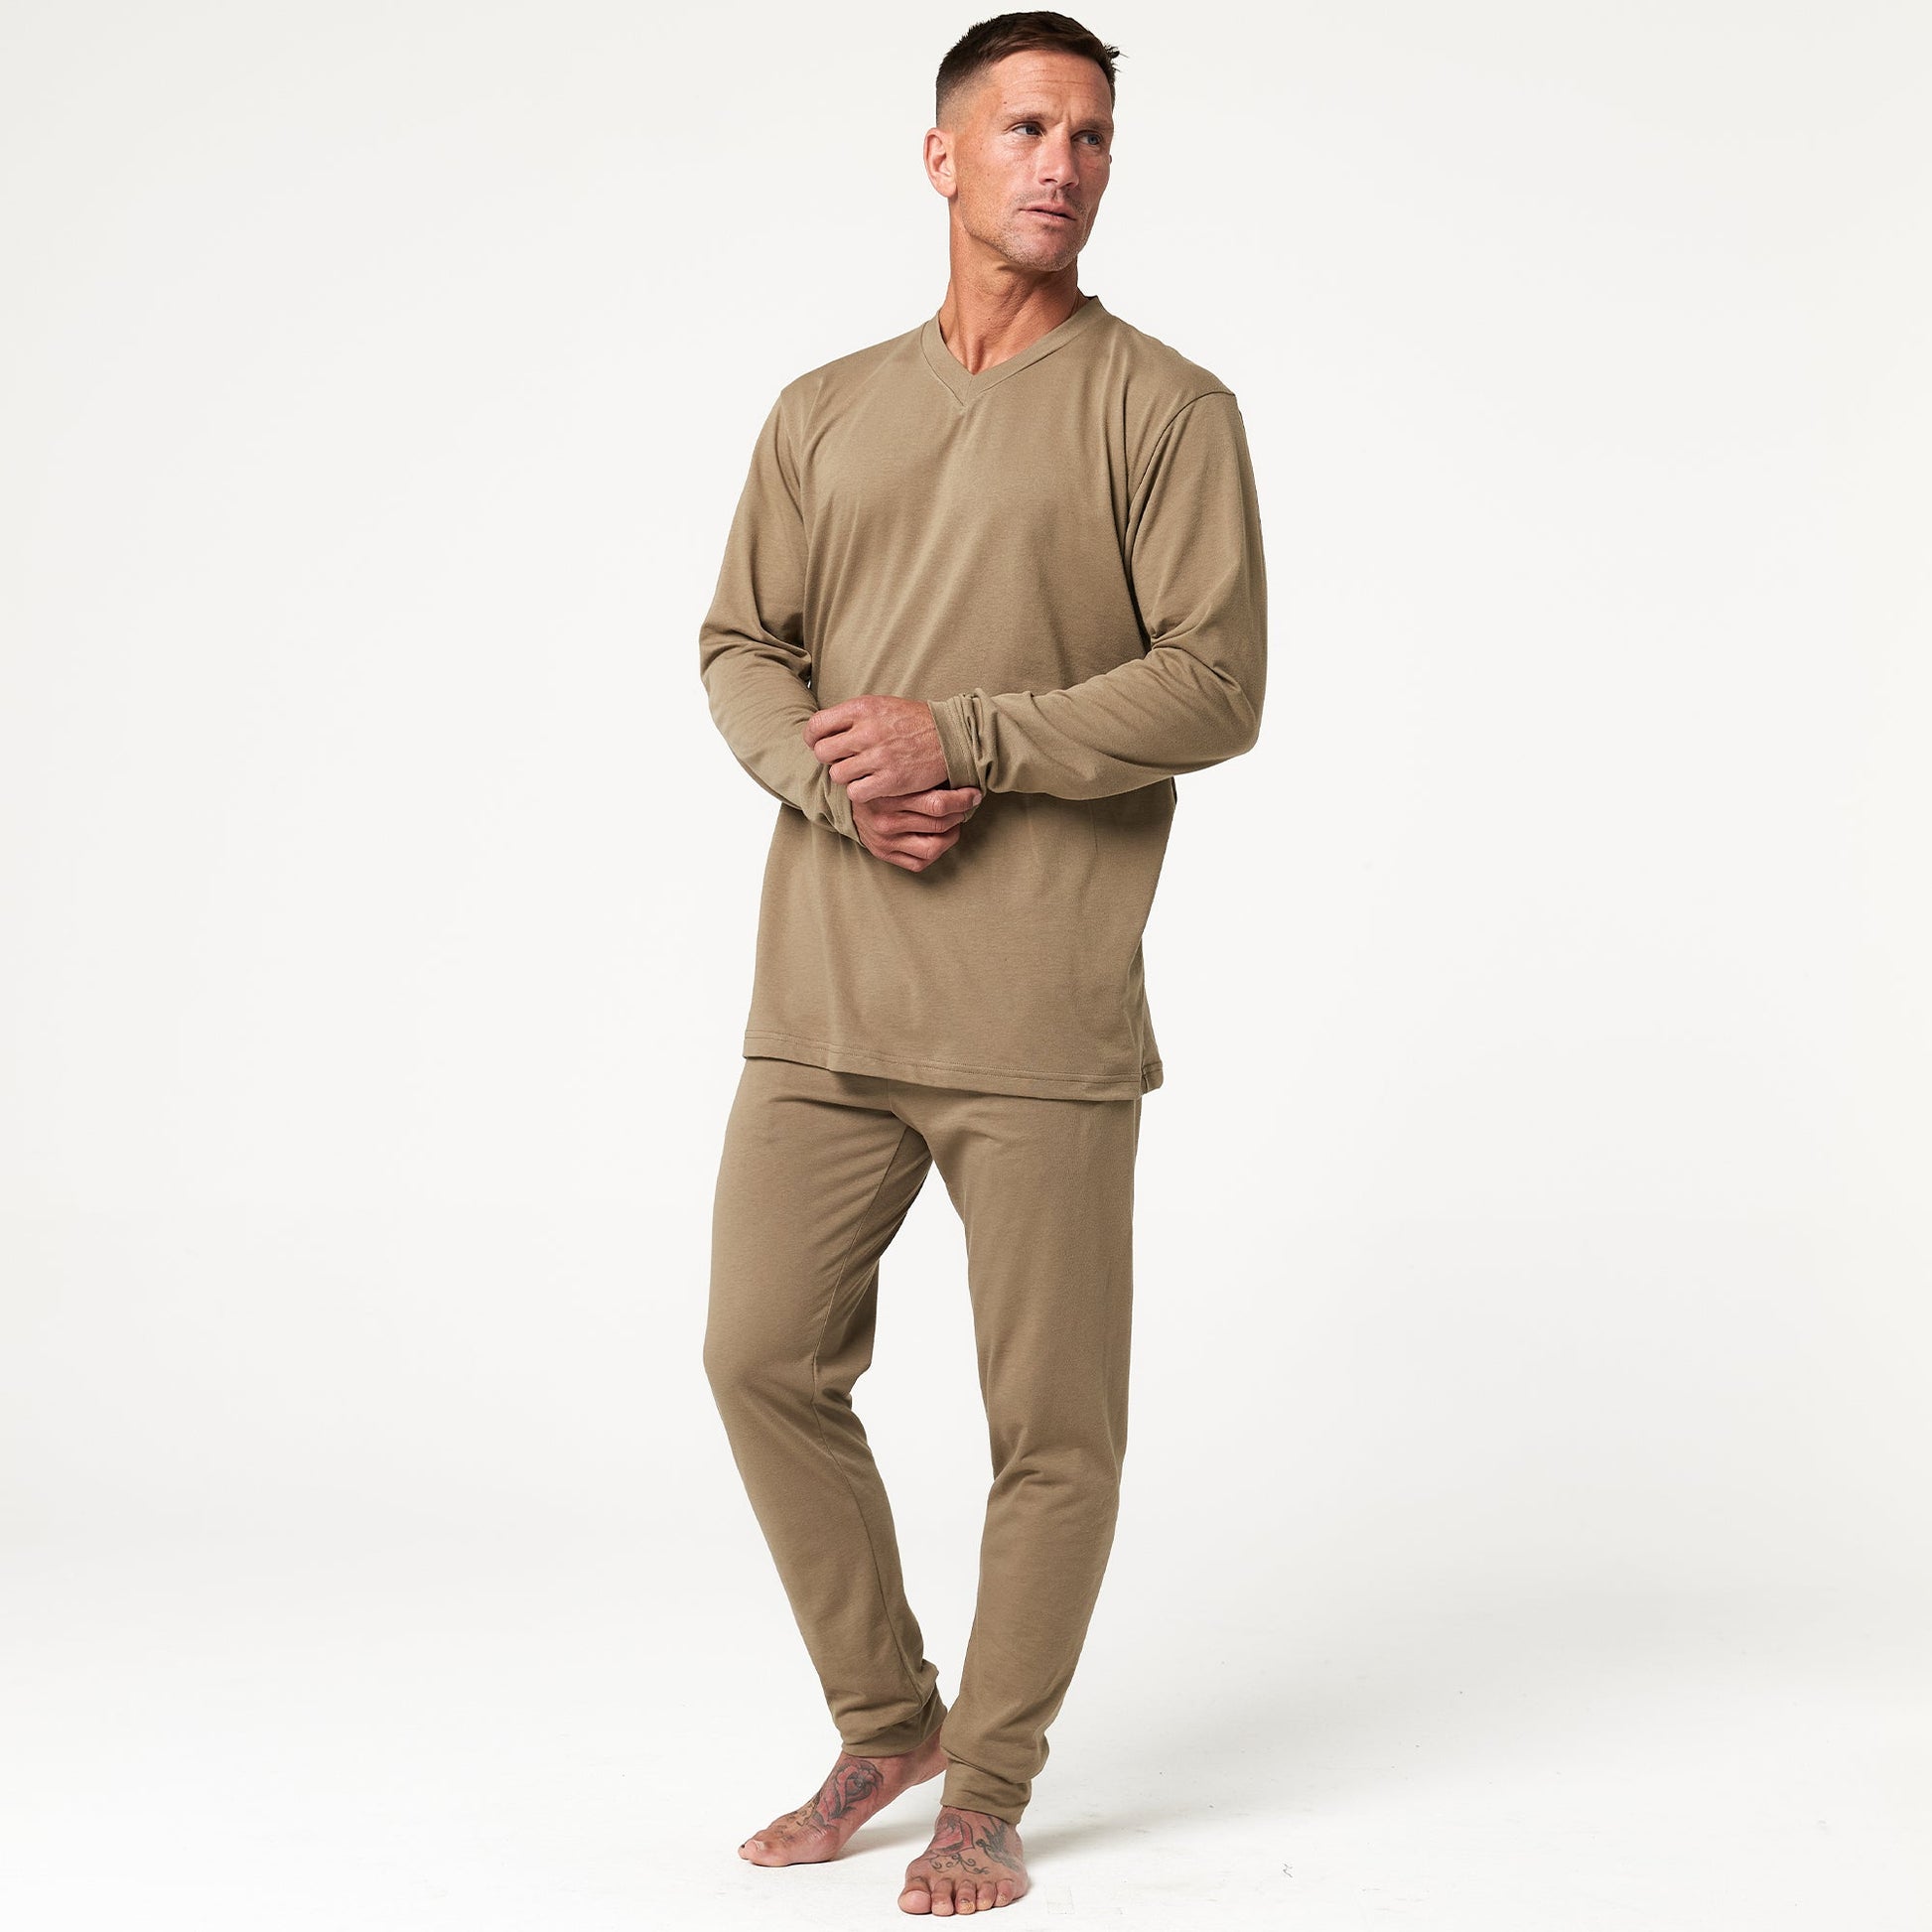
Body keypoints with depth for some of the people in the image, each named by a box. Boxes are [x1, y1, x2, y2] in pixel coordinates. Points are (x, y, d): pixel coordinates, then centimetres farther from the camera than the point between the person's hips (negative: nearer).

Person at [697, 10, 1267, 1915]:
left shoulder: (1165, 410, 1)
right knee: (767, 1361, 6)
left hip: (1045, 1017, -4)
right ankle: (885, 1723, 26)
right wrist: (837, 780, -9)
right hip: (823, 997, 4)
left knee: (1052, 1418, 1)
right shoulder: (822, 414, 15)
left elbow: (1215, 686, -7)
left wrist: (962, 736, -15)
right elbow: (739, 652, 12)